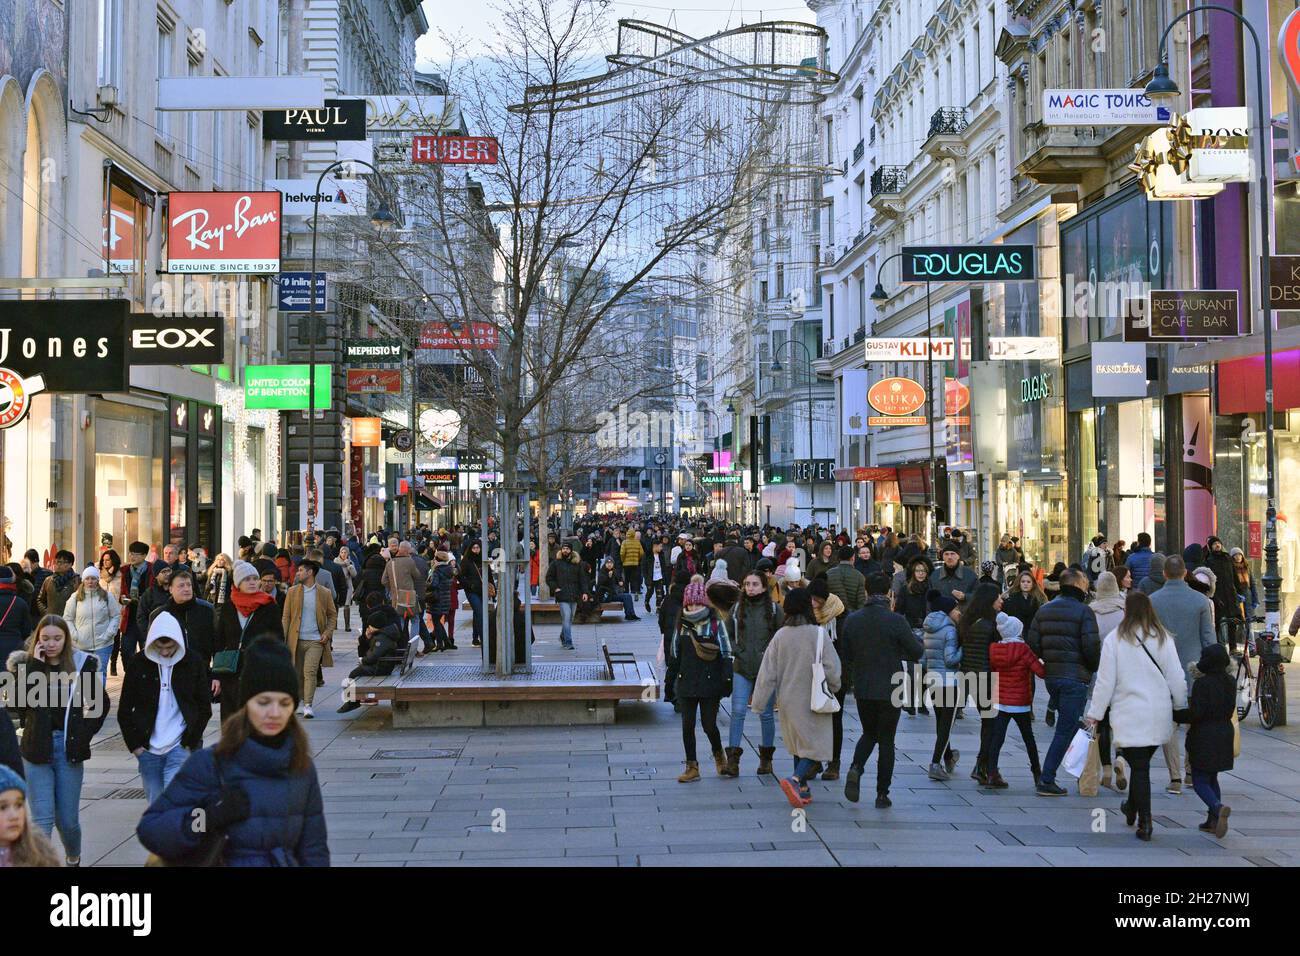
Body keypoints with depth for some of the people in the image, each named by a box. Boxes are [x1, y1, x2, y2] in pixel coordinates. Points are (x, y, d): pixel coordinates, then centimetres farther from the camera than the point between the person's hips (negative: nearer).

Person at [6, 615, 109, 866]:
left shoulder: (82, 664, 1)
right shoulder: (25, 664, 0)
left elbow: (101, 703, 12)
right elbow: (17, 704, -15)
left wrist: (84, 732, 3)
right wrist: (35, 666, -15)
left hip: (69, 749, 1)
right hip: (37, 749, 0)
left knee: (68, 820, 8)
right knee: (42, 819, -6)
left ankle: (74, 859, 35)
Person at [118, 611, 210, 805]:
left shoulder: (194, 664, -2)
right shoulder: (139, 664, 0)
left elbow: (205, 709, 4)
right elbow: (124, 710, 6)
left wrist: (190, 742, -4)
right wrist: (134, 745, 0)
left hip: (180, 748, -2)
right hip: (148, 751, 3)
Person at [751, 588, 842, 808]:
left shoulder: (780, 636, -4)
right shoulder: (818, 634, -14)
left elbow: (767, 671, -3)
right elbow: (832, 668, -12)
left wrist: (758, 701, 3)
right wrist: (832, 688, 8)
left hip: (788, 701, 5)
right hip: (812, 701, -4)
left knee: (799, 745, 19)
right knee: (816, 746, 2)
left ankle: (802, 790, 23)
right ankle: (795, 780, -19)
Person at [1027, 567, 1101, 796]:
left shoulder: (1044, 610, 10)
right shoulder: (1083, 611, -10)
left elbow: (1033, 644, 5)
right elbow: (1091, 647, -15)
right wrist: (1095, 667, 3)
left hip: (1051, 676, 7)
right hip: (1075, 678, -7)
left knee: (1067, 724, 21)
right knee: (1065, 730, -3)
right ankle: (1046, 781, -6)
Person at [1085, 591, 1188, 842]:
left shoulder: (1114, 639, -7)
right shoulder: (1163, 639, 0)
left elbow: (1105, 680, -5)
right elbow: (1176, 678, 3)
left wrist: (1095, 713, 3)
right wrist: (1181, 708, 17)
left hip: (1129, 715, -3)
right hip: (1159, 715, 3)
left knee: (1139, 766, 2)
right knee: (1141, 763, 18)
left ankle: (1145, 822, -2)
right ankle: (1132, 807, 35)